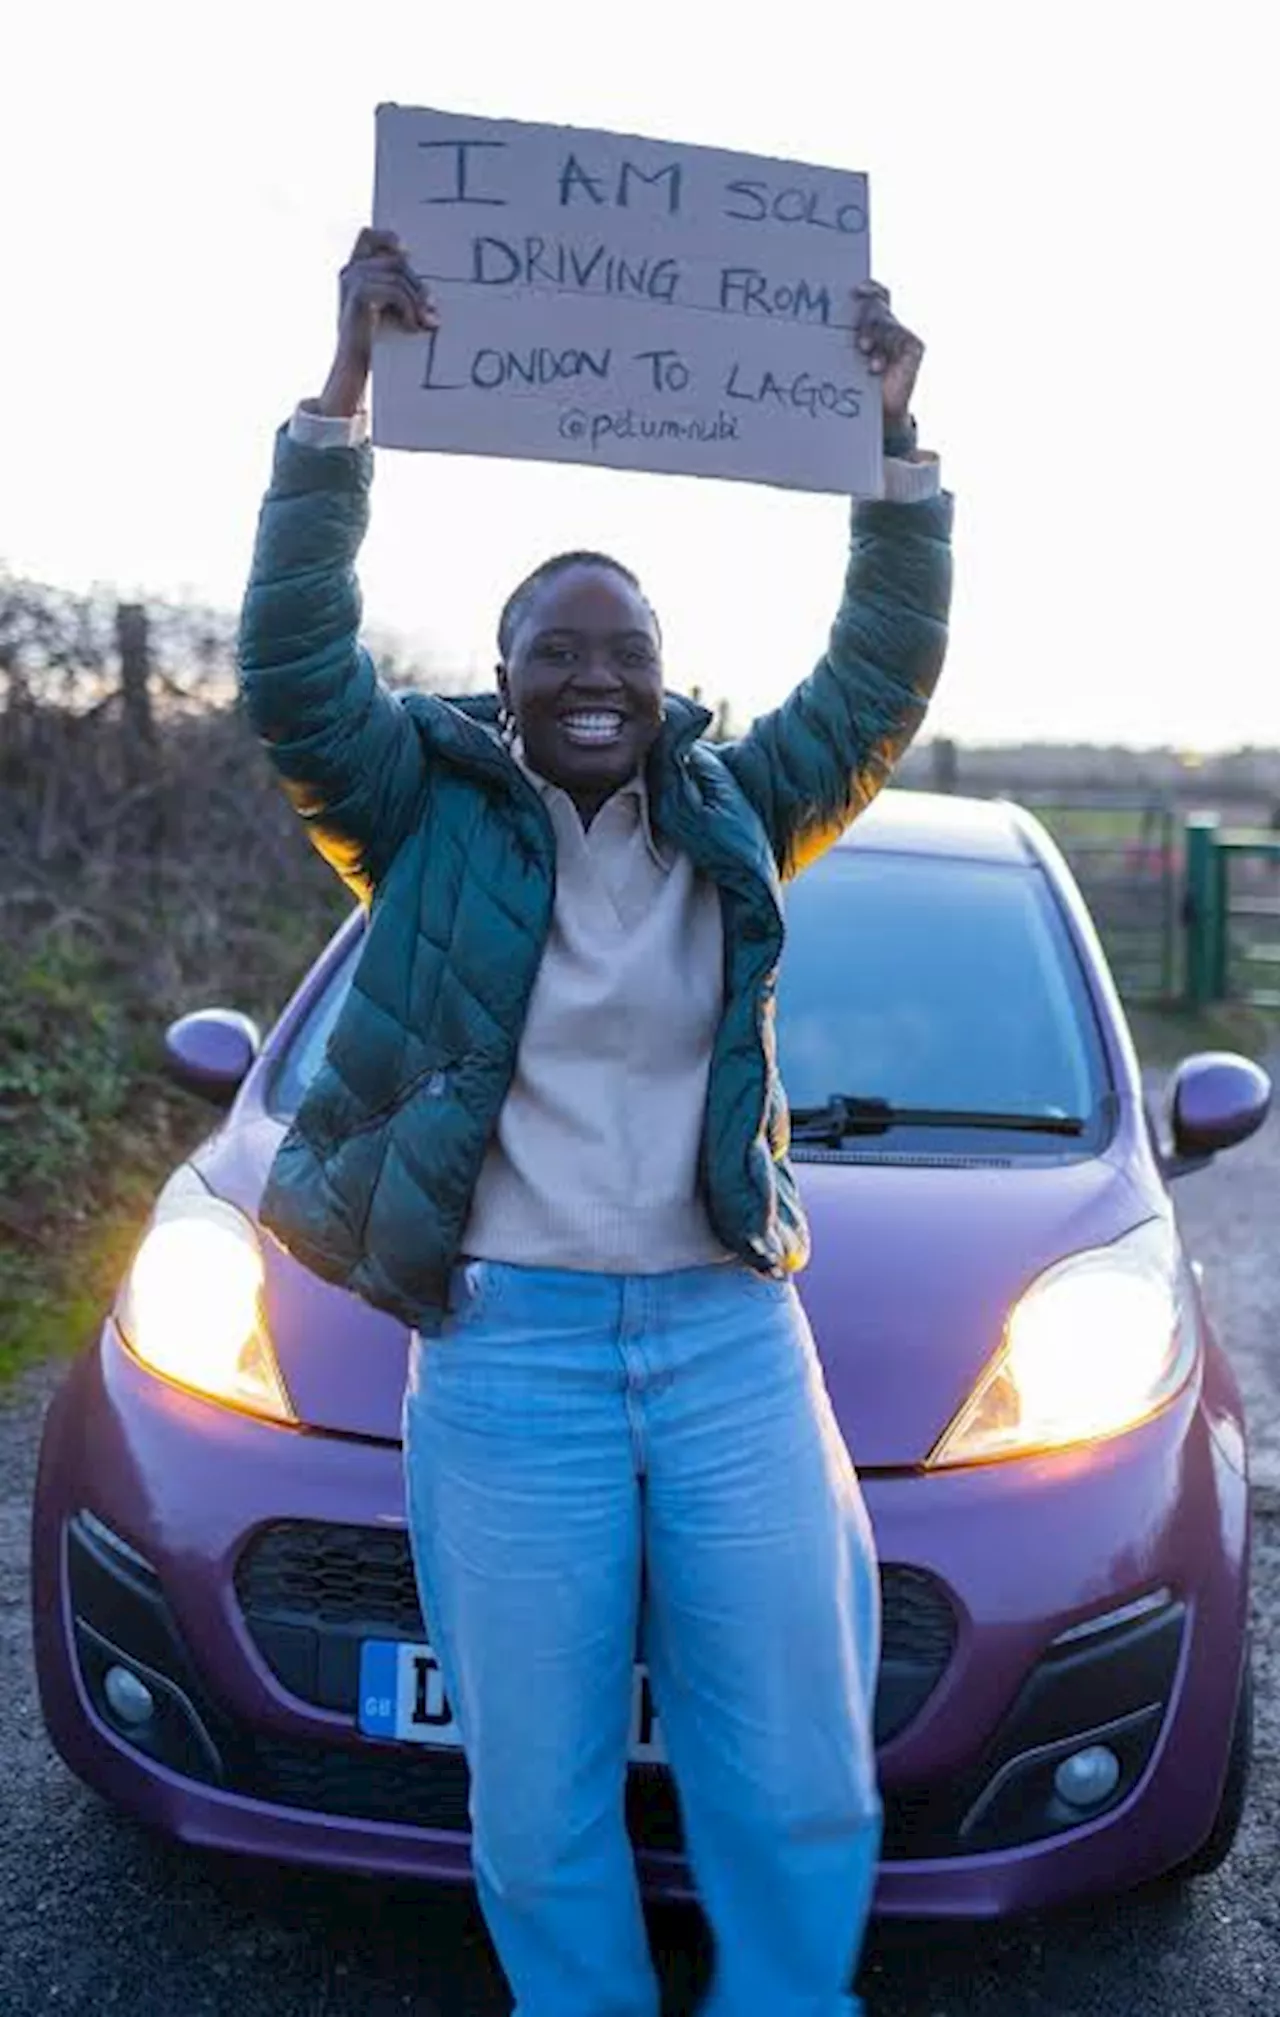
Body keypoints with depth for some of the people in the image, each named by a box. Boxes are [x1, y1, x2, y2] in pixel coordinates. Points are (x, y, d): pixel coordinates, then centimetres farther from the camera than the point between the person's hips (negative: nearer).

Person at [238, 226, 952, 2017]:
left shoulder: (734, 816, 10)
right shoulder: (433, 820, 2)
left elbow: (883, 680, 9)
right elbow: (294, 669, -8)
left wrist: (895, 442, 2)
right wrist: (346, 391, -12)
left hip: (735, 1337, 2)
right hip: (507, 1349, -2)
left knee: (802, 1786, 10)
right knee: (541, 1803, 9)